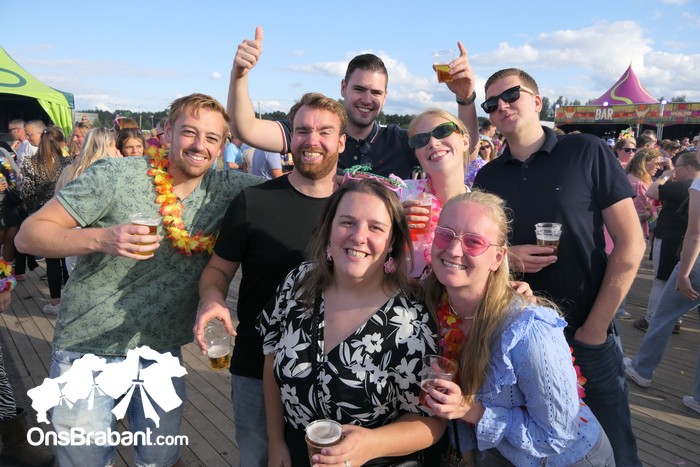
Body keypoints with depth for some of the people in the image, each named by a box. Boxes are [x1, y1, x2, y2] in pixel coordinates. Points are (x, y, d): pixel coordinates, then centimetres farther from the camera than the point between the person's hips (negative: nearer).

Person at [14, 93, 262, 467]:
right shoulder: (115, 177, -14)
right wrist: (100, 238, -31)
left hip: (162, 349, 3)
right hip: (88, 349, -3)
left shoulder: (224, 189, -5)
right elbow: (28, 235, -13)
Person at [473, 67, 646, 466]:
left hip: (586, 336, -2)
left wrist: (594, 330, -9)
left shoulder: (587, 153, -7)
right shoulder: (488, 177, 3)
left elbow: (630, 245, -8)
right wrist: (503, 256, -12)